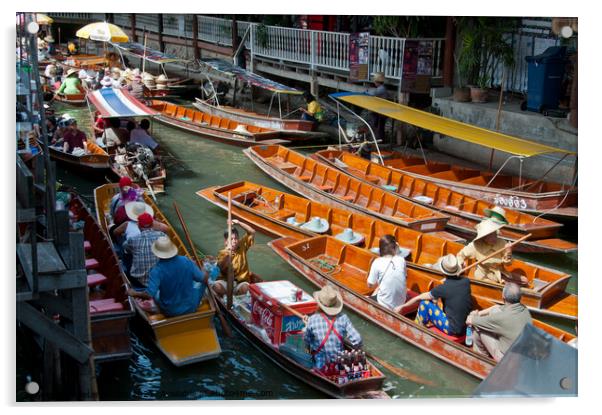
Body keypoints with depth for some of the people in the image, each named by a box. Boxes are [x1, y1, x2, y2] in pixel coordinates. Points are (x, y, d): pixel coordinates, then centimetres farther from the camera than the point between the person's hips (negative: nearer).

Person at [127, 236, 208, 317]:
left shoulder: (156, 270, -25)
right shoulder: (186, 261, -19)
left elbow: (149, 294, -29)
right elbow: (204, 279, -10)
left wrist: (134, 293, -10)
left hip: (170, 312, -1)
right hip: (191, 308, 1)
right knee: (202, 281, 28)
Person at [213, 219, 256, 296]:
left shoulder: (242, 246, 6)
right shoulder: (222, 253, -1)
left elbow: (252, 232, -2)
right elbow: (221, 267, -18)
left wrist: (239, 223, -13)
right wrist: (227, 254, -31)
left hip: (241, 281, 1)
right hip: (226, 281, -1)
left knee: (245, 288, -35)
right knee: (216, 286, -34)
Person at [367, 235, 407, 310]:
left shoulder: (377, 262, -11)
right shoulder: (401, 260, -2)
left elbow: (370, 285, -3)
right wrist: (397, 253, 15)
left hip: (385, 306, -4)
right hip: (401, 304, 4)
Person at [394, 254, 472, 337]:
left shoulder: (443, 288, -18)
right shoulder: (466, 281, -5)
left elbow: (418, 298, -5)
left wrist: (402, 306, 7)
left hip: (453, 330, -6)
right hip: (467, 329, 6)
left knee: (425, 303, 0)